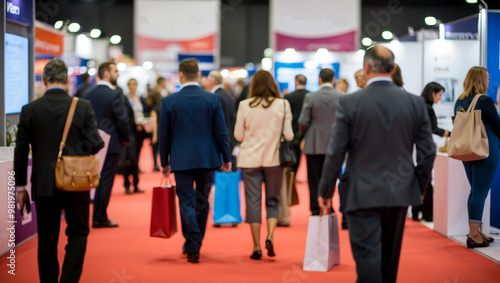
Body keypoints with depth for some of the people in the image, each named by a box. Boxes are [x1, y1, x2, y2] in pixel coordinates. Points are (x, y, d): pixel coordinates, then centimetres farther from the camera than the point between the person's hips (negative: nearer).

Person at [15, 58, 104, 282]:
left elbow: (21, 151, 0)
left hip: (44, 186, 1)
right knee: (78, 234, 11)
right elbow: (95, 143, -9)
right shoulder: (83, 107, -7)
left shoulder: (30, 110, -3)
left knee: (47, 240, 11)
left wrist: (20, 187, 8)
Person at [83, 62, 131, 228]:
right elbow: (122, 120, -16)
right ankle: (101, 218, 4)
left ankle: (96, 216, 17)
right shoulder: (114, 95, -14)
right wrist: (126, 138, 0)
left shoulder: (87, 95, 6)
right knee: (106, 181, 0)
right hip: (111, 144, -6)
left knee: (96, 180, 14)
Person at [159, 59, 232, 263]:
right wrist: (226, 158, 7)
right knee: (202, 202, 15)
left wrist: (165, 162, 10)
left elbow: (164, 134, 0)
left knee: (186, 202, 3)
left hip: (181, 160, -1)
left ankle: (193, 248, -8)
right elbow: (221, 131, -2)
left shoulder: (169, 101, -5)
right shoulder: (213, 99, -3)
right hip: (207, 158, 2)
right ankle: (194, 244, 26)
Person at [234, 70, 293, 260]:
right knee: (272, 201, 13)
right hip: (274, 159, 0)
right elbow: (289, 135, -5)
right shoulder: (282, 104, -4)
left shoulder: (245, 105, -4)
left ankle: (257, 247, 6)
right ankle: (270, 237, -8)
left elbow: (238, 136, 0)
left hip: (250, 159, 0)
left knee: (253, 201, 6)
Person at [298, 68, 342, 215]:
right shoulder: (342, 97, -4)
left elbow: (303, 122, -8)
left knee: (314, 180, 6)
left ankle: (316, 210, 7)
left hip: (314, 145, -1)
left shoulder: (310, 97, -7)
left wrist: (302, 134, 13)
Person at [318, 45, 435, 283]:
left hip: (362, 193, -4)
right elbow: (427, 152, 1)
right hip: (400, 192, 4)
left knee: (367, 256, -3)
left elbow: (336, 152, -9)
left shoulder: (349, 103, -11)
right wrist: (419, 187, 15)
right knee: (390, 255, 19)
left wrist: (325, 191, 2)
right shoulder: (415, 103, -2)